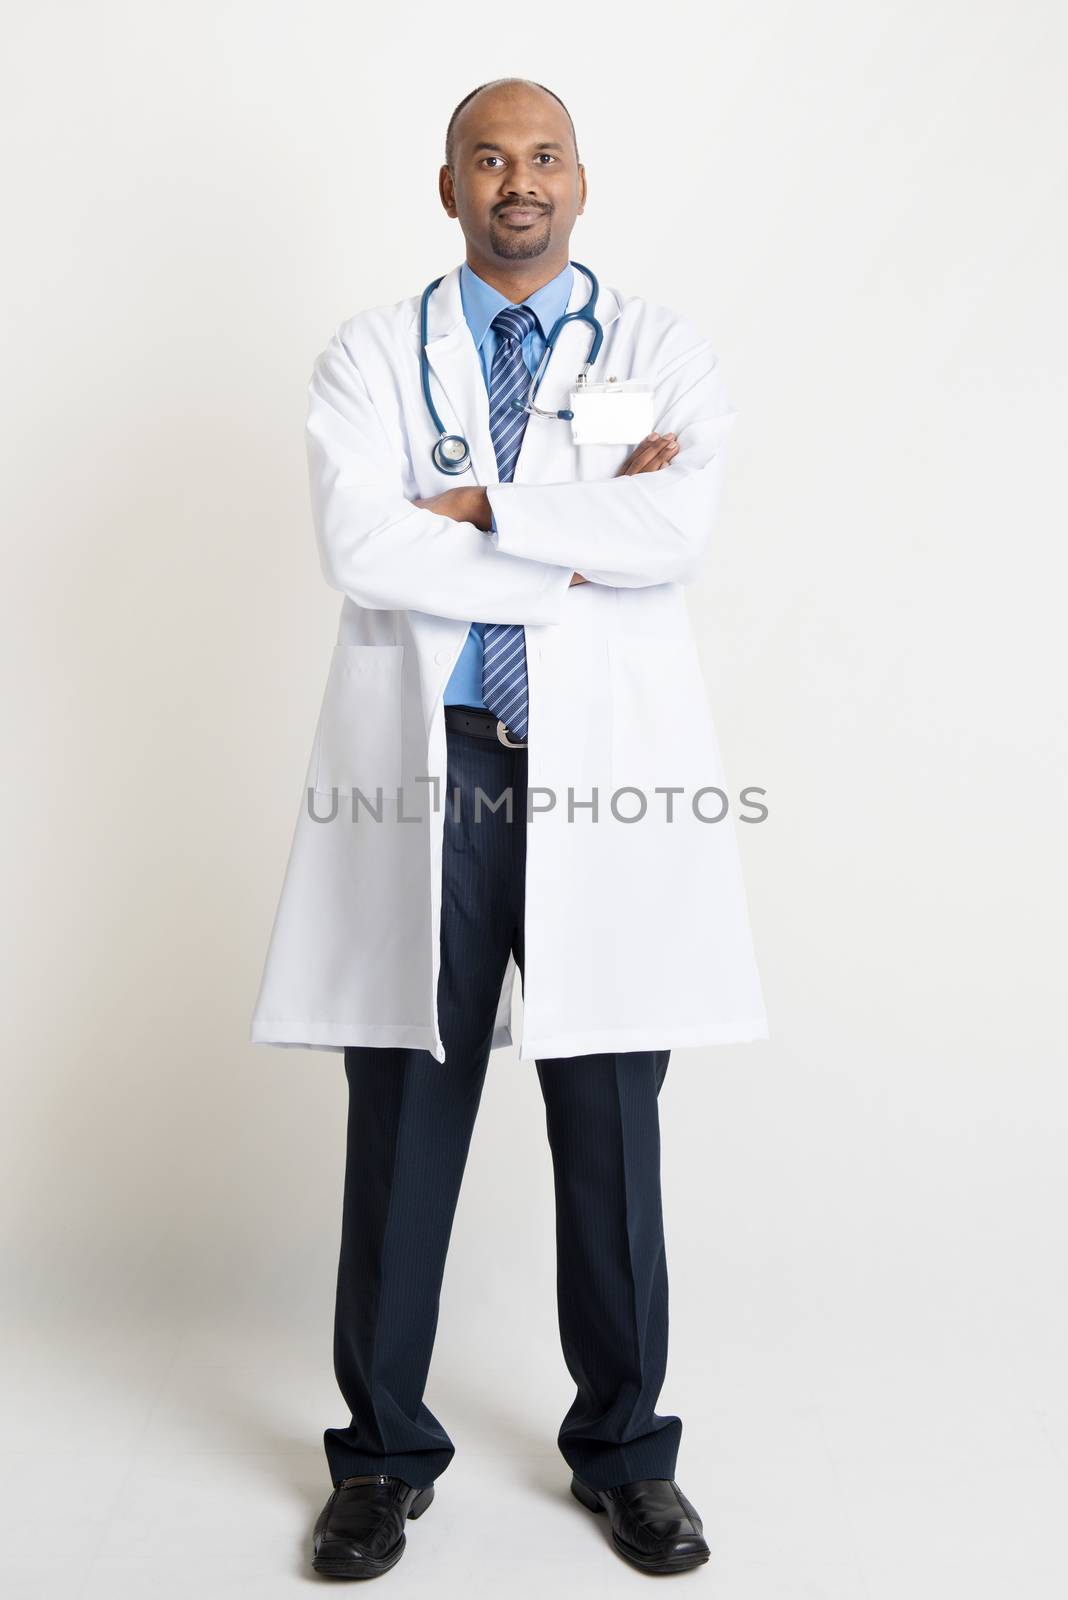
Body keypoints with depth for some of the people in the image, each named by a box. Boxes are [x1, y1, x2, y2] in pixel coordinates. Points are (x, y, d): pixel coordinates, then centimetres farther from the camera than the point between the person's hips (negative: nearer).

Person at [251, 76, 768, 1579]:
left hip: (606, 773, 0)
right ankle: (385, 1452, 25)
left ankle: (625, 1446, 27)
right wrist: (579, 547, -8)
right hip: (424, 773, 0)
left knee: (611, 1131, 8)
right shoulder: (373, 353, 9)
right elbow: (358, 546, -9)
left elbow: (679, 529, -10)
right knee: (403, 1126, 6)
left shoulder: (659, 346, 10)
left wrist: (475, 506, -8)